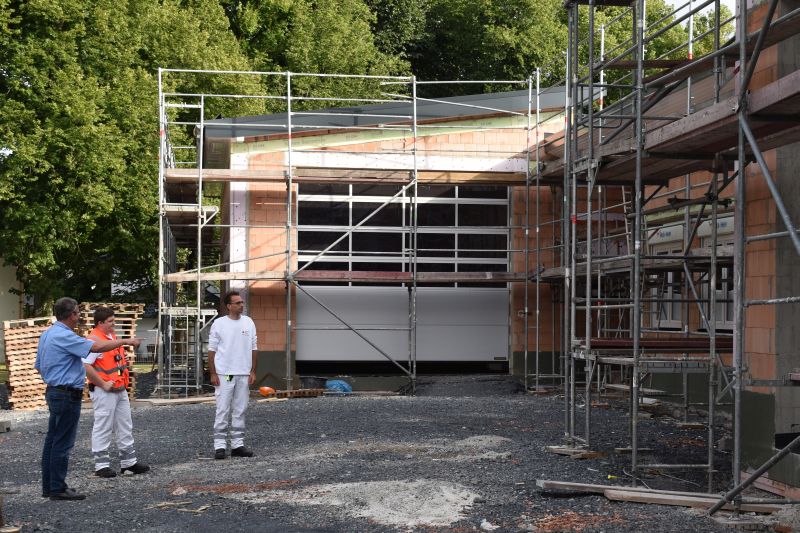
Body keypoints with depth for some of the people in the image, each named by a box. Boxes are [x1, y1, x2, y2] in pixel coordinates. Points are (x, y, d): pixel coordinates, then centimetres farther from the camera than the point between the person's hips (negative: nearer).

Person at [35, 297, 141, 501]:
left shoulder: (47, 334, 12)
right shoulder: (64, 336, -19)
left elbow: (38, 366, 19)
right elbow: (96, 347, -25)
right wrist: (125, 341, -18)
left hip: (54, 392, 10)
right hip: (67, 395, -10)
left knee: (52, 441, 13)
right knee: (62, 443, -4)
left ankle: (49, 486, 19)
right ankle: (57, 488, 0)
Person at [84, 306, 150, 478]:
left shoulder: (113, 337, 13)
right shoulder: (94, 340, -16)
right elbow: (85, 366, -25)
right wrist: (103, 384, -20)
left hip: (120, 390, 9)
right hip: (104, 393, -9)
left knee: (125, 427, 13)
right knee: (103, 429, 0)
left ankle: (129, 461, 22)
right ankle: (101, 465, 8)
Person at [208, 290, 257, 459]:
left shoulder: (248, 323, 7)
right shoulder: (219, 324, -3)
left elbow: (253, 349, 10)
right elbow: (212, 350, -1)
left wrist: (253, 371, 4)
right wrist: (213, 374, -7)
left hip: (243, 375, 4)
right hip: (224, 375, -3)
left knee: (240, 411, 8)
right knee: (223, 410, -3)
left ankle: (237, 444, 15)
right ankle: (219, 446, 1)